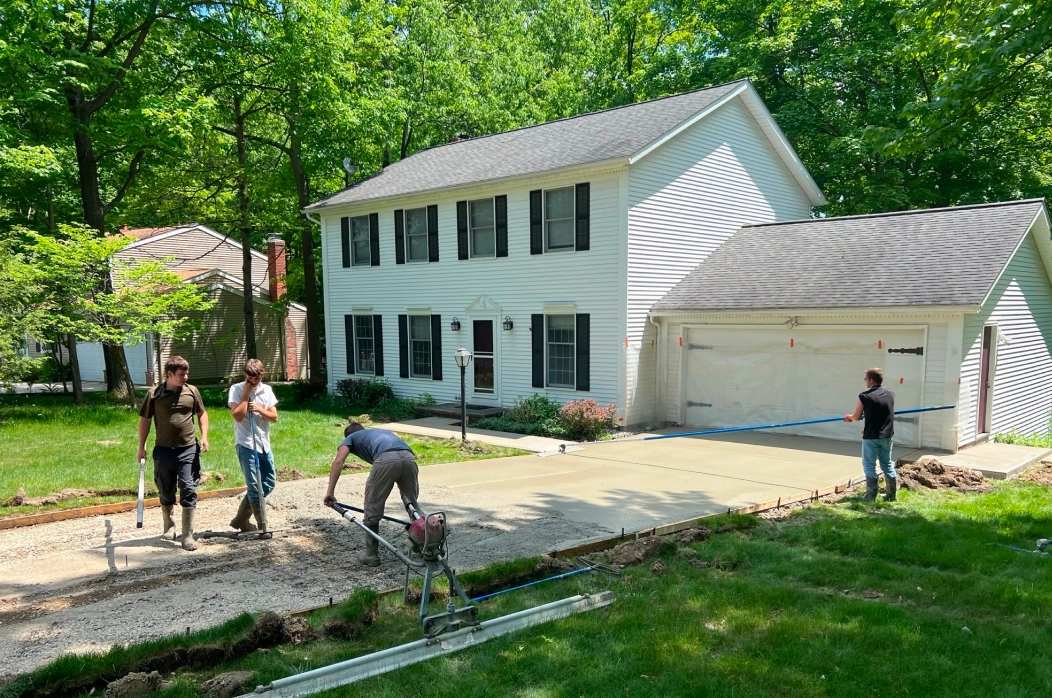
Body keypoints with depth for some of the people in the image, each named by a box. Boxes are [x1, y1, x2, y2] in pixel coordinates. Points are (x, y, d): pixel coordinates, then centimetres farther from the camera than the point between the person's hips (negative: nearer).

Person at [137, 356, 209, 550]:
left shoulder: (192, 391, 1)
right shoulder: (154, 394, -4)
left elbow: (202, 414, 13)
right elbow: (145, 420, 6)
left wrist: (204, 436, 1)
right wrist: (141, 447, 5)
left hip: (188, 449, 0)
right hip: (164, 450, 0)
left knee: (188, 491, -5)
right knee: (166, 491, 13)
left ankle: (187, 535, 1)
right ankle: (169, 524, 39)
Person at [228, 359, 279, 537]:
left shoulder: (267, 390, 7)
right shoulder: (236, 389, -6)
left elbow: (274, 417, 4)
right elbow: (238, 416, -18)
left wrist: (260, 409, -13)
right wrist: (246, 393, -15)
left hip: (264, 444, 6)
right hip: (246, 444, -6)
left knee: (269, 483, 11)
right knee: (254, 486, -4)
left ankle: (241, 519, 25)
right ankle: (262, 527, 3)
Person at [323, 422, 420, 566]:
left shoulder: (350, 438, 30)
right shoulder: (381, 432, 44)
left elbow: (338, 462, 9)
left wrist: (330, 492, 7)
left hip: (386, 460, -5)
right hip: (409, 458, 5)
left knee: (372, 510, 14)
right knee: (412, 505, 25)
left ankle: (371, 555, 21)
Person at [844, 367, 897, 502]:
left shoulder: (864, 396, -13)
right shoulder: (890, 394, 4)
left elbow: (857, 417, -3)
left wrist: (849, 417, 21)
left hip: (871, 437, -5)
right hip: (887, 435, 5)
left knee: (869, 466, 4)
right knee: (887, 465, 16)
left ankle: (871, 496, 6)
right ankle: (891, 495, 20)